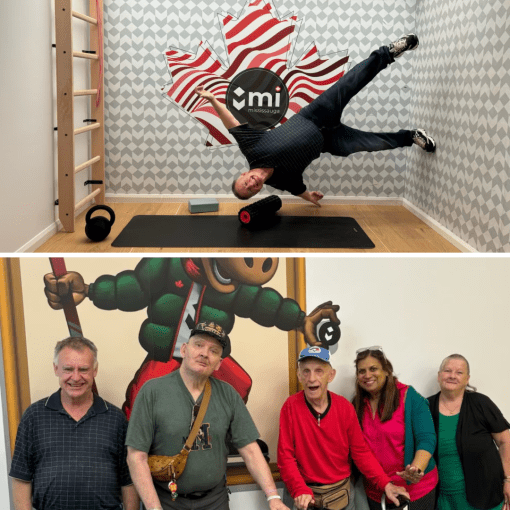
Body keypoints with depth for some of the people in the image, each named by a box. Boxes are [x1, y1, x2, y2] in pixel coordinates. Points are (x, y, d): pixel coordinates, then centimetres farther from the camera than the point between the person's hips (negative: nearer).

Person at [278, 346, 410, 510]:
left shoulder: (345, 407, -6)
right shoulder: (291, 407, -13)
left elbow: (360, 451, -1)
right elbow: (285, 456, -12)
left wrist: (385, 483, -11)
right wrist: (300, 491, -25)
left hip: (341, 493, 2)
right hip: (308, 495, -2)